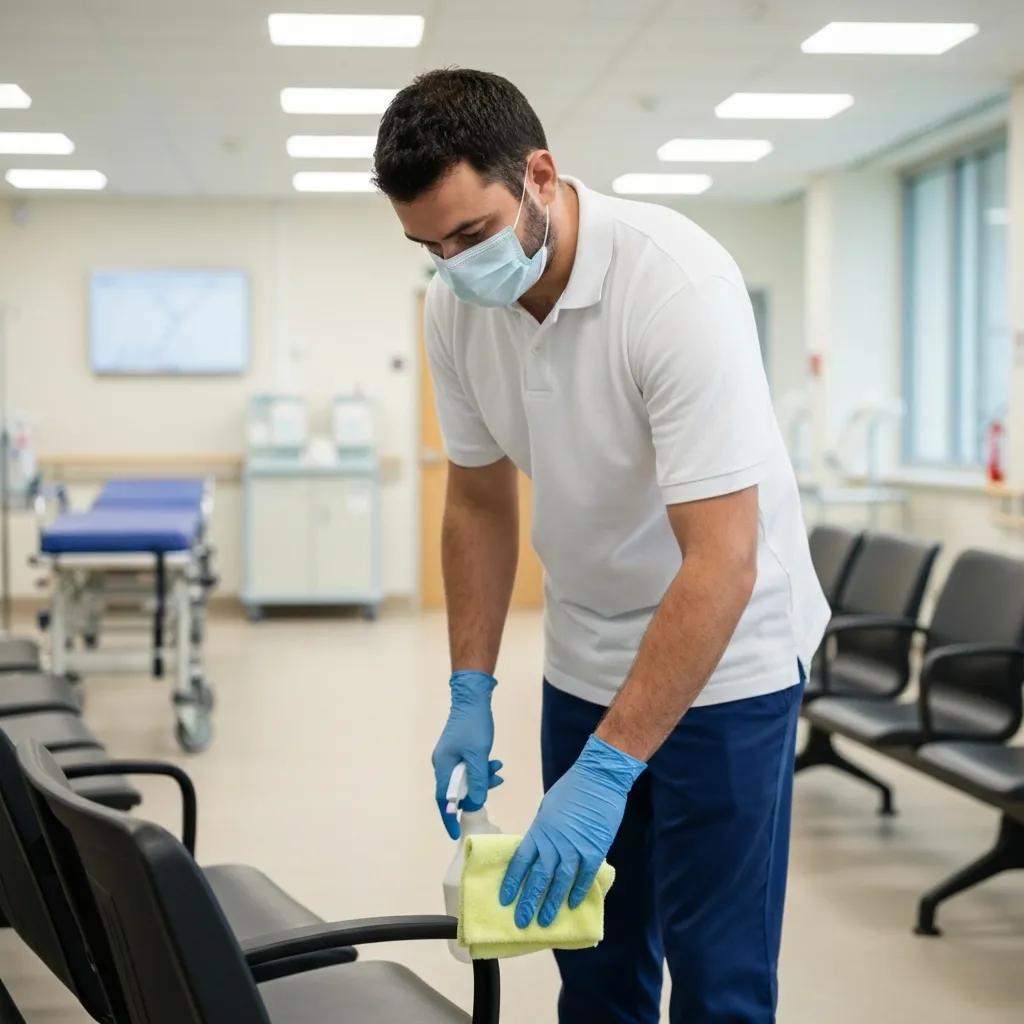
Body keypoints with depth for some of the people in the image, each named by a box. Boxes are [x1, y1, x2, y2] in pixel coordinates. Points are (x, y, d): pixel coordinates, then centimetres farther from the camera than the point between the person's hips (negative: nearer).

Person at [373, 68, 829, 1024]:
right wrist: (470, 693, 0)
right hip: (586, 657, 6)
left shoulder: (677, 284, -28)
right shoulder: (456, 306, -8)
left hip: (724, 654, -6)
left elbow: (721, 562, -31)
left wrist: (607, 767, -32)